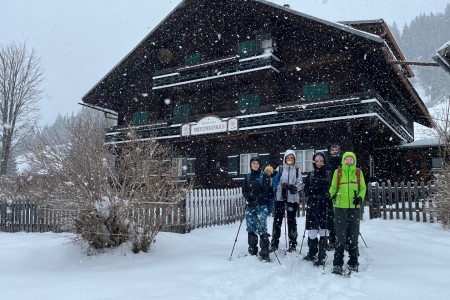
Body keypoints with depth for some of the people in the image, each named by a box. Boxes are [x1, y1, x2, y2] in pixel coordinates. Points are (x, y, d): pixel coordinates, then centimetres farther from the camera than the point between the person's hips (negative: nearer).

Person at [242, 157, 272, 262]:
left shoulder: (264, 176, 2)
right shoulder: (247, 177, 14)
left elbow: (266, 191, -5)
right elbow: (244, 191, 11)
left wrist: (257, 199, -16)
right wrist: (249, 197, -9)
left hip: (261, 205, -4)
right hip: (250, 206, 4)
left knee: (262, 228, -11)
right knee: (251, 228, 6)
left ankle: (264, 254, -9)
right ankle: (252, 252, 16)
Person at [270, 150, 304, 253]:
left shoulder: (297, 171, 6)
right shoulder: (279, 169, 4)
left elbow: (300, 185, 2)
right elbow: (274, 182, -2)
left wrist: (294, 188, -18)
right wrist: (283, 186, -19)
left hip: (293, 199, 0)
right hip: (280, 198, 0)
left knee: (292, 221, 6)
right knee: (277, 220, 3)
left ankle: (293, 244, 15)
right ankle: (274, 243, 13)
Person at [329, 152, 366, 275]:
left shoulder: (358, 172, 9)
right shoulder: (338, 172, 6)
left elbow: (363, 188, 8)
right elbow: (333, 187, 7)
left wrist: (360, 197, -11)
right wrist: (331, 194, -14)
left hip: (355, 207, 2)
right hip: (340, 207, -1)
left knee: (353, 235, 8)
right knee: (341, 236, -2)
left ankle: (353, 263, 19)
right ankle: (337, 264, 5)